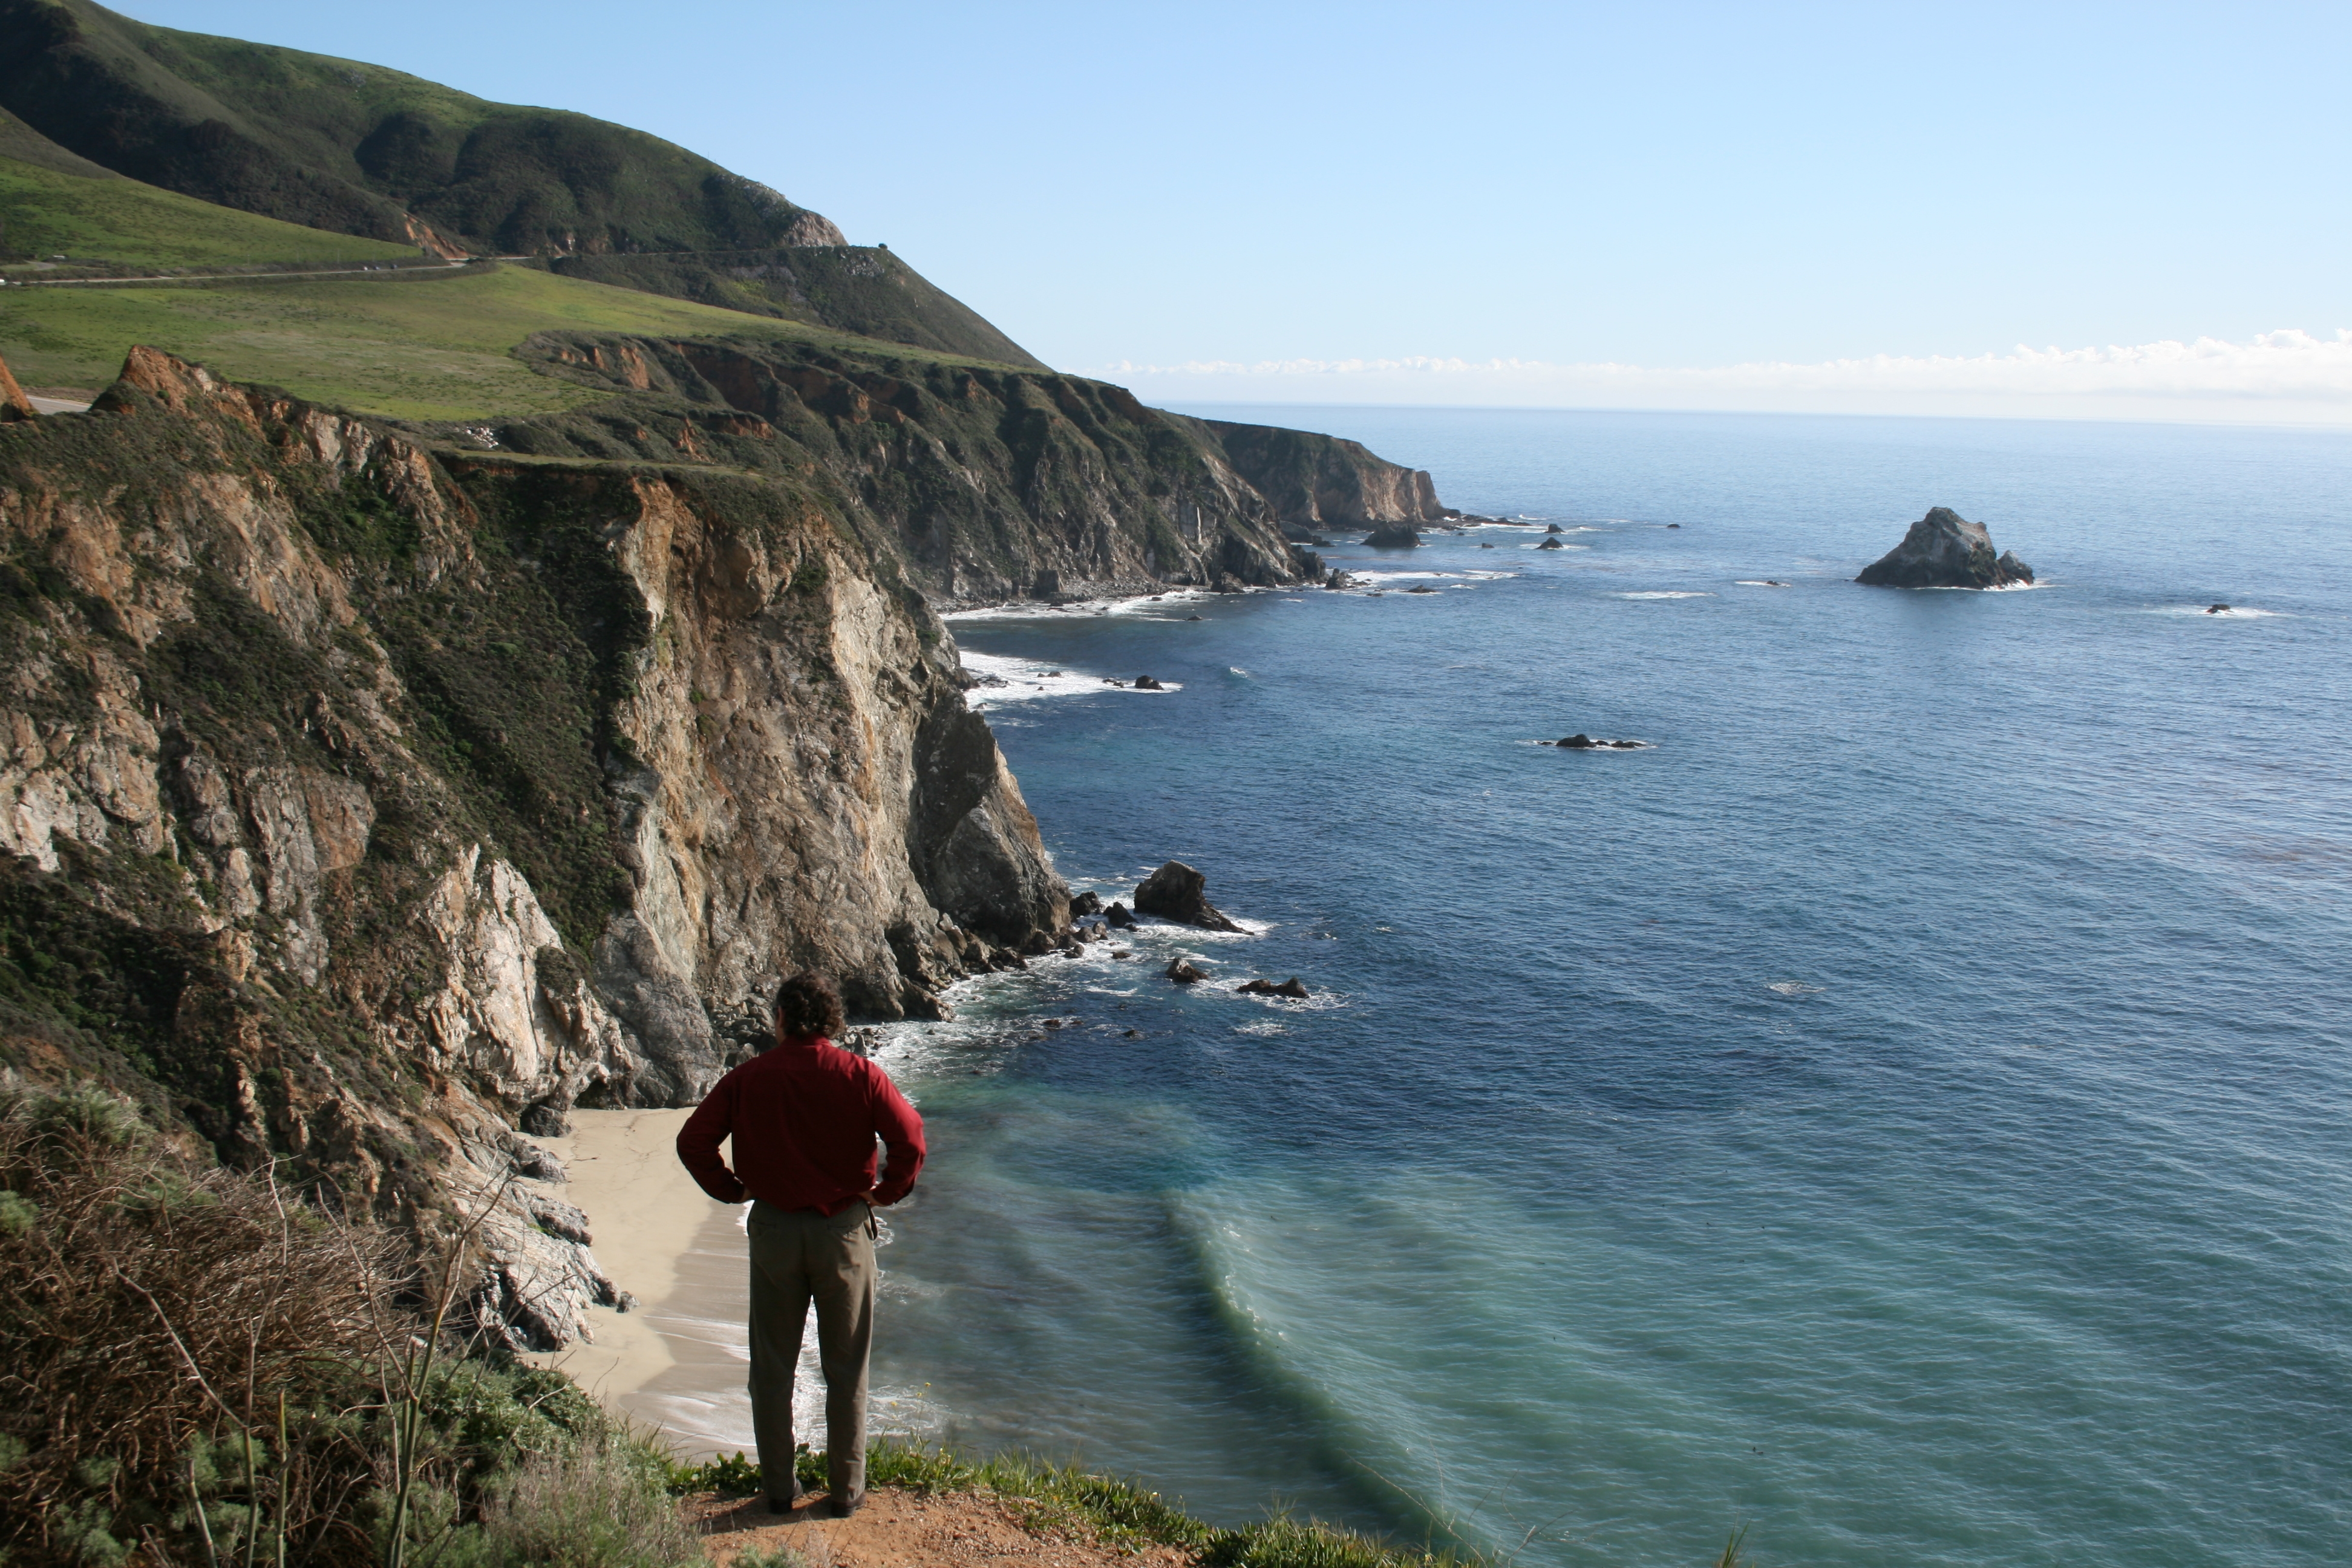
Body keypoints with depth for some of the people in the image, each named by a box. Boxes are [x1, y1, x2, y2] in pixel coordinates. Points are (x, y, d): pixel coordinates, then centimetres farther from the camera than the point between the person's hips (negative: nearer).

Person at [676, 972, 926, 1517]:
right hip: (845, 1230, -1)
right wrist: (885, 1192, 1)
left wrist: (731, 1189, 7)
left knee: (772, 1366, 14)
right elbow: (910, 1140, -16)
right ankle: (845, 1490, 18)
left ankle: (779, 1487, 21)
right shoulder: (861, 1077, -8)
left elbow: (693, 1141, -7)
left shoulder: (748, 1078, -4)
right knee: (845, 1370, 11)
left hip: (773, 1229, 1)